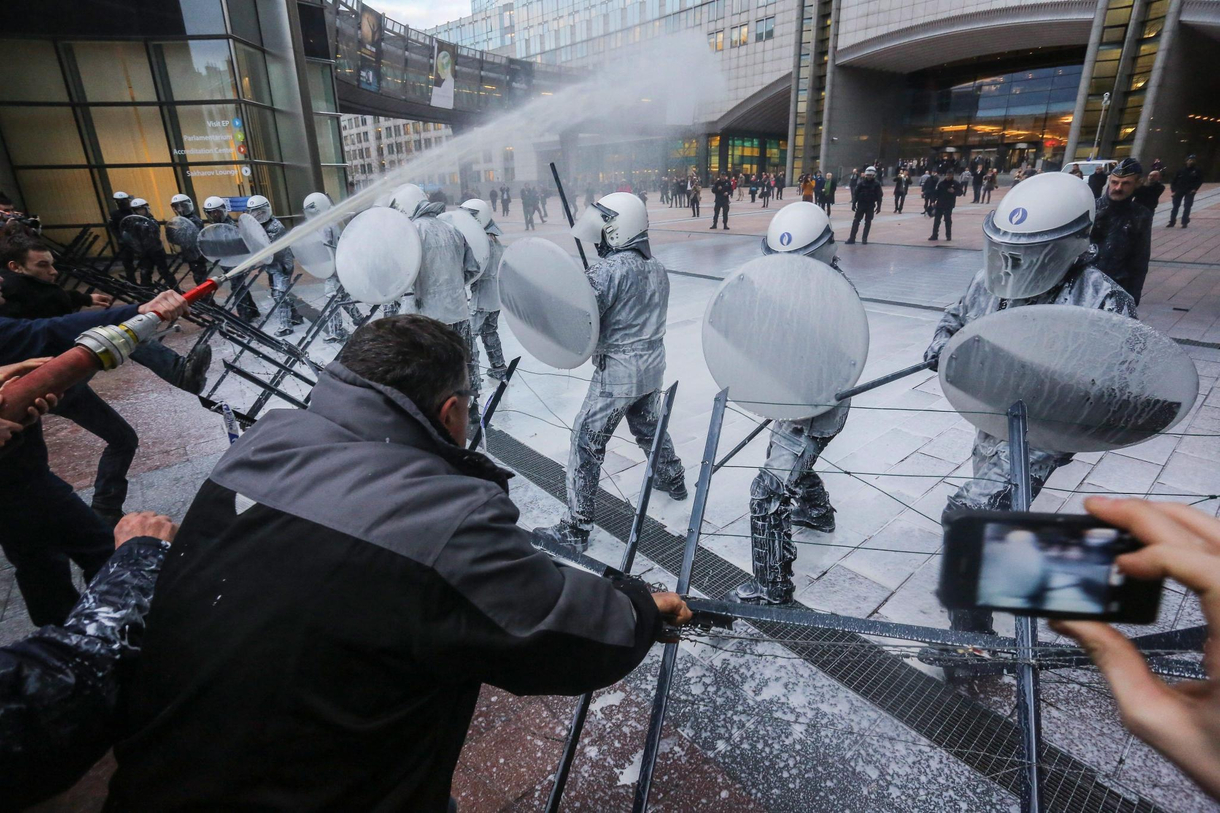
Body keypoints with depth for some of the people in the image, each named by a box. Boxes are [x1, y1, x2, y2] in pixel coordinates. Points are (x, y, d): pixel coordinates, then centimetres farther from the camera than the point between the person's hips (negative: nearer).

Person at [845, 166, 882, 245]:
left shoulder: (877, 184, -2)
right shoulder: (861, 183, -2)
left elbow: (879, 196, 1)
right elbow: (855, 193, 0)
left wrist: (878, 206, -3)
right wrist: (854, 204, -5)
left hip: (870, 206, 0)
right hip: (861, 205, 0)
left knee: (868, 222, 3)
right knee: (856, 221, -4)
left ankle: (865, 239, 9)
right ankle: (852, 238, -3)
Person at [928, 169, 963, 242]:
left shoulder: (955, 184, -1)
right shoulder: (941, 183, 2)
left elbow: (960, 192, -1)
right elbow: (937, 192, 5)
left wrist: (954, 191, -20)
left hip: (949, 205, -2)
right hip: (940, 204, 2)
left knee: (948, 220, 2)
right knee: (937, 220, 1)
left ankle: (948, 235, 9)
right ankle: (934, 235, 7)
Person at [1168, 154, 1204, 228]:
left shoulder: (1197, 171, 1)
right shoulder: (1181, 170, 1)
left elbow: (1200, 180, 1)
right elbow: (1174, 180, 4)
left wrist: (1195, 189, -12)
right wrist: (1173, 190, -5)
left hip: (1190, 192, -1)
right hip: (1179, 191, 1)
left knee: (1187, 207, -2)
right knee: (1175, 206, 2)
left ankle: (1185, 223, 3)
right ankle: (1172, 222, 9)